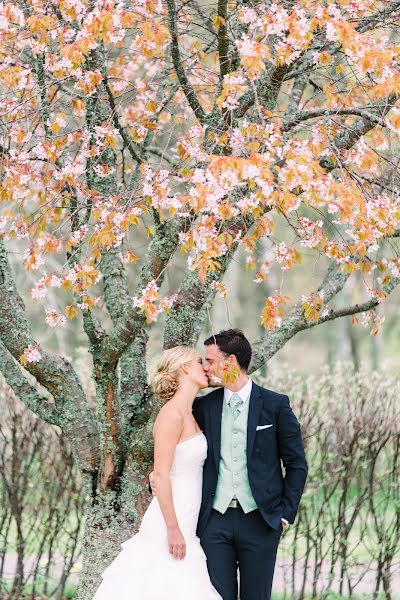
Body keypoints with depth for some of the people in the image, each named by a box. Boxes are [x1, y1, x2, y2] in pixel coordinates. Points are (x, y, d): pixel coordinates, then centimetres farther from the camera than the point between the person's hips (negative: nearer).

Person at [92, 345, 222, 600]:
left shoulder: (189, 414, 13)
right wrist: (173, 529, -20)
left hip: (185, 522, 9)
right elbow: (160, 475, -18)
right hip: (171, 523, -9)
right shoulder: (172, 414, -14)